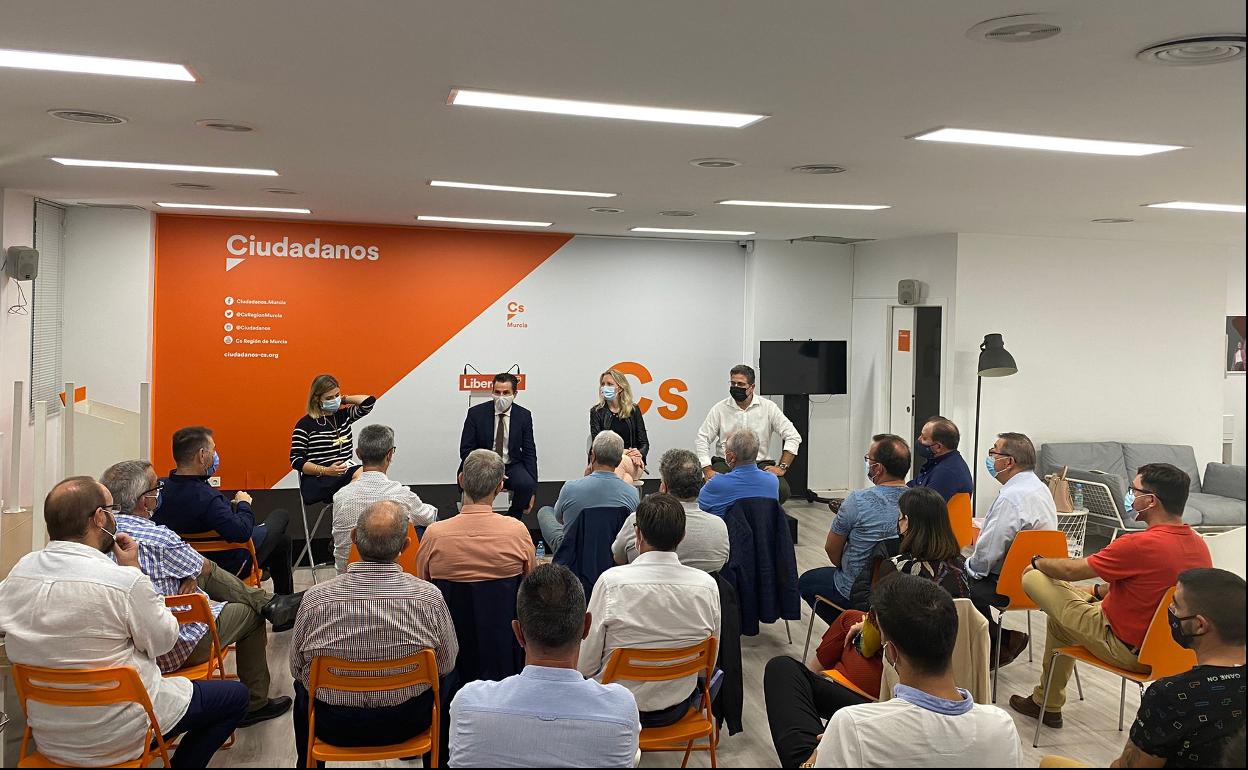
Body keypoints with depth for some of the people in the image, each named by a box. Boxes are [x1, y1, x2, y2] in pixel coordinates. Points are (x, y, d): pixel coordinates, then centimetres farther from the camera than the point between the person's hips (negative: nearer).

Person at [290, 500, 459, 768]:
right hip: (407, 725, 0)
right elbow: (446, 665, -6)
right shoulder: (429, 597, -22)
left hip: (334, 727, 0)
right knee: (445, 682, 32)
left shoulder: (316, 598, -21)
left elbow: (296, 668, -4)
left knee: (303, 686, 32)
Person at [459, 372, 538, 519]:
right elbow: (466, 450, -4)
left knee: (526, 484, -31)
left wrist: (531, 489, -6)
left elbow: (529, 452, 3)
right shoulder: (476, 413, -4)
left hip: (512, 466, 1)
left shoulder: (524, 416, 0)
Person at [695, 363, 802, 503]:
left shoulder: (768, 407, 3)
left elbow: (793, 437, 2)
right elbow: (702, 439, 3)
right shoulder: (719, 409, 4)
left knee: (781, 490, -27)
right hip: (726, 464, 0)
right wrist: (708, 470, -10)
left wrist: (782, 467, -8)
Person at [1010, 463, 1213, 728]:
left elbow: (1069, 570, -15)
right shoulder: (1199, 544, -3)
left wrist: (1038, 562, 5)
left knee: (1033, 578, -2)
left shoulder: (1139, 545, -29)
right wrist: (1099, 591, 16)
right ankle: (1049, 704, 32)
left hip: (1126, 651, -8)